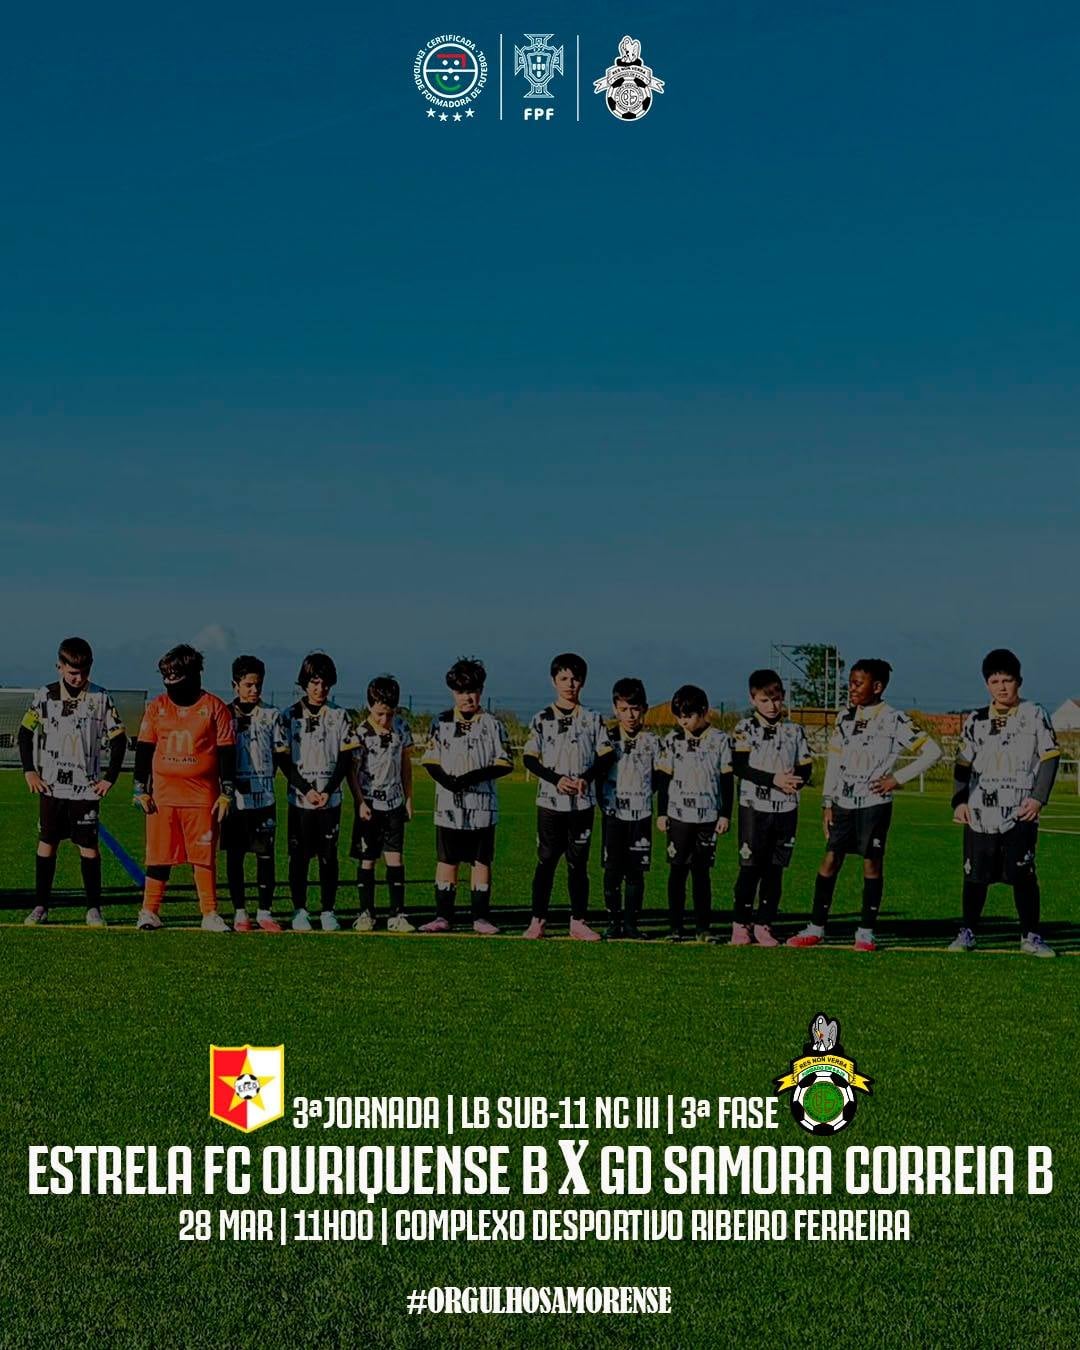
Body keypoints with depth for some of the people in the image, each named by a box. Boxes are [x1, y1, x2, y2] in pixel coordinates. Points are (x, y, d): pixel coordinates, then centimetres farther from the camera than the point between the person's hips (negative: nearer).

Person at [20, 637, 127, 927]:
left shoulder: (100, 698, -1)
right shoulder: (45, 696, 2)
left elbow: (118, 740, 4)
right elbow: (25, 733, 10)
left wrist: (109, 778, -2)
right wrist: (29, 771, 1)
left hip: (87, 788, -1)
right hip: (50, 786, 1)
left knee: (88, 846, -2)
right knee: (47, 844, 6)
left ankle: (94, 908, 5)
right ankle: (41, 906, 13)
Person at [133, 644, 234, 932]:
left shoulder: (214, 707, 1)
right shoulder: (156, 707, 8)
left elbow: (227, 752, 2)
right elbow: (144, 749, 11)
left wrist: (226, 792, -2)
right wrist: (141, 789, 5)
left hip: (202, 797, -2)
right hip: (163, 795, 2)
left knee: (204, 855, 1)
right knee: (159, 855, 5)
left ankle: (210, 914, 8)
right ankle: (149, 911, 13)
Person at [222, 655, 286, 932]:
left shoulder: (271, 715, 7)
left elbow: (280, 753, 10)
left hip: (264, 796, 1)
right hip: (235, 796, -1)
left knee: (266, 854, 2)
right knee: (235, 855, 4)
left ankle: (265, 911, 10)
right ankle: (240, 912, 13)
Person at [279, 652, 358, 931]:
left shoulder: (340, 716, 4)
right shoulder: (290, 716, 1)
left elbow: (345, 759, 2)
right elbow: (285, 760, 0)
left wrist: (328, 791, -9)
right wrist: (306, 790, -10)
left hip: (331, 799, 1)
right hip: (299, 799, -1)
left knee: (329, 856, 4)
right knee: (299, 856, 3)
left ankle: (328, 911, 12)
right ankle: (299, 911, 13)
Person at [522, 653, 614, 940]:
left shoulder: (592, 719, 5)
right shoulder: (542, 719, 1)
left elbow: (604, 755, 5)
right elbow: (530, 759, -1)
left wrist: (587, 778, -12)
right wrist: (556, 779, -13)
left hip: (583, 802, 1)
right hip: (550, 801, -1)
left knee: (578, 862, 6)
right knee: (546, 860, 2)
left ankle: (578, 921, 11)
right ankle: (538, 920, 8)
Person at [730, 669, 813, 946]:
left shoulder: (794, 731, 10)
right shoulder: (745, 729, -1)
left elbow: (806, 768, 10)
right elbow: (740, 767, -11)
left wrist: (796, 780, -13)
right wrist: (774, 780, -18)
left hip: (786, 809, 3)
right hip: (754, 807, -3)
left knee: (775, 870, 6)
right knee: (750, 867, -2)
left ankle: (764, 925, 13)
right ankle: (741, 925, 8)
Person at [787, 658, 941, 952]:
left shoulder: (894, 720, -6)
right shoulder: (845, 718, 10)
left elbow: (932, 751, -7)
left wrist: (898, 778, -9)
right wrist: (827, 802, 9)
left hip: (874, 804, -5)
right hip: (843, 803, 5)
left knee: (872, 863, 1)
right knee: (830, 860, 3)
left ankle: (866, 931, 10)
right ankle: (816, 928, 9)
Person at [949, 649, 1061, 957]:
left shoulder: (1035, 715, 2)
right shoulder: (975, 720, 10)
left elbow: (1050, 757, 0)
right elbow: (964, 764, 13)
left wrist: (1038, 798, -8)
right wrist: (959, 800, 2)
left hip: (1020, 813, -2)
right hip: (980, 812, 3)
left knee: (1023, 874, -6)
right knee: (975, 874, 6)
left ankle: (1030, 936, 5)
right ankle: (967, 932, 18)